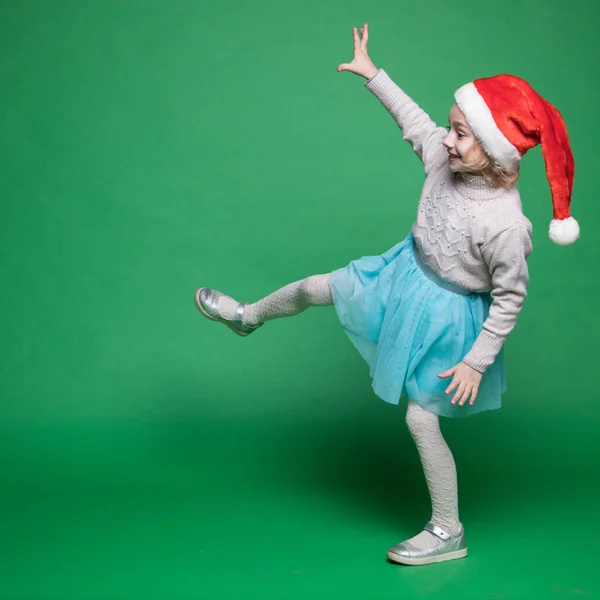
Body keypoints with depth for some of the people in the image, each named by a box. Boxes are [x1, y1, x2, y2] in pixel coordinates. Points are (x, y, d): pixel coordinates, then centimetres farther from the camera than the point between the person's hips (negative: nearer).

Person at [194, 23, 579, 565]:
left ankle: (448, 534, 21)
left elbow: (511, 298, -23)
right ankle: (247, 316, 55)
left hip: (445, 315, -7)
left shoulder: (505, 224, -33)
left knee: (422, 420, 1)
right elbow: (414, 120, 4)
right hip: (407, 272, 7)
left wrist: (477, 362, -19)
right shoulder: (448, 157, -16)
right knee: (315, 288, 20)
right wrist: (372, 74, 9)